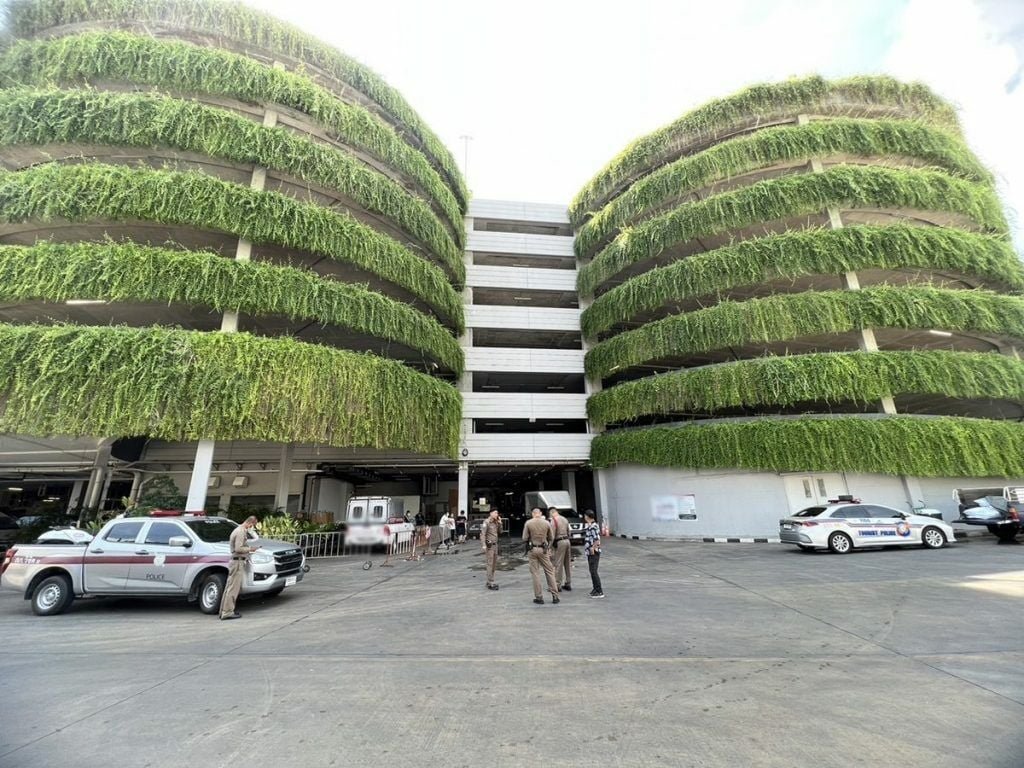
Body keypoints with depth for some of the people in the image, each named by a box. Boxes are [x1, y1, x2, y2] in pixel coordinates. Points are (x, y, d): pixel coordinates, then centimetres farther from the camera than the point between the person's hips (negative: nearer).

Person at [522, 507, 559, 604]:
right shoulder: (546, 523, -2)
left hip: (532, 550, -1)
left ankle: (538, 597, 10)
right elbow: (551, 538, 5)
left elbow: (524, 538, -7)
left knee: (535, 573, 7)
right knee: (549, 572, 11)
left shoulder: (528, 523, -7)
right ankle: (555, 596, 13)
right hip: (543, 550, 1)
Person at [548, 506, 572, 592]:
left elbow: (552, 536, -15)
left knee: (558, 564, -2)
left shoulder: (553, 521, -11)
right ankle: (568, 584, 20)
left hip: (559, 542, -8)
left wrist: (550, 547, -10)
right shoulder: (564, 519, 12)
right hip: (567, 541, 8)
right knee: (568, 563, 12)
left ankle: (557, 585, 3)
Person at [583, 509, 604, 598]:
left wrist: (593, 548, -19)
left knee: (593, 571, -7)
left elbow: (597, 539, -25)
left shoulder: (593, 526, -19)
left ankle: (599, 592, -1)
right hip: (589, 552, 10)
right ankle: (595, 589, 28)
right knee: (592, 571, 17)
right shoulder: (588, 526, 11)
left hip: (594, 552, -10)